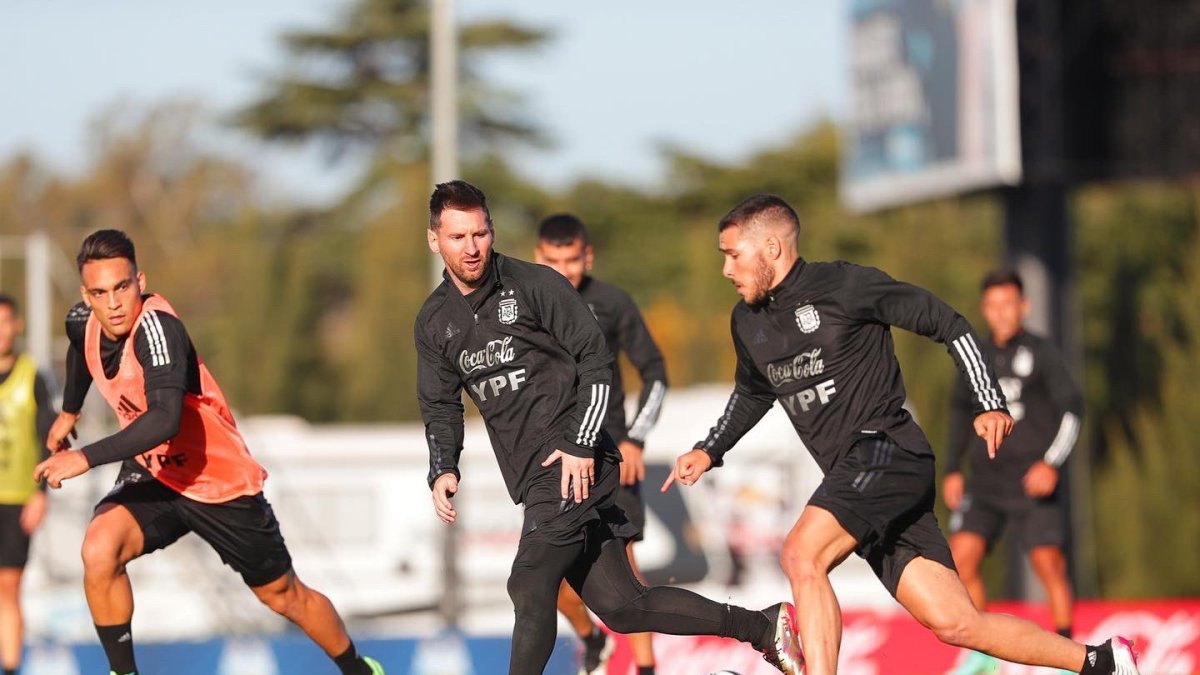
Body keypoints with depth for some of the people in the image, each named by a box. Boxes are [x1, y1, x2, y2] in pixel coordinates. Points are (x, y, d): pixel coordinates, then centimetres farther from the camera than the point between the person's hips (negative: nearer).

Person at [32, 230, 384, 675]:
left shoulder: (156, 326, -32)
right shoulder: (83, 322, -9)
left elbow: (164, 420, -46)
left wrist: (86, 458, -49)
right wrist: (69, 412, 31)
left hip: (221, 484, -5)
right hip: (152, 476, 5)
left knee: (284, 596, 11)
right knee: (99, 549, -26)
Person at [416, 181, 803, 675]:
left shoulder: (533, 284, -5)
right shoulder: (434, 323, 12)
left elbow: (596, 361, -7)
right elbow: (440, 407, 16)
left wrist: (581, 445, -14)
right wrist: (443, 469, -2)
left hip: (574, 466, -6)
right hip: (535, 482, 6)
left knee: (530, 586, -16)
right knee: (620, 606, 3)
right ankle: (763, 627, 13)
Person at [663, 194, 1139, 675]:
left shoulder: (844, 286, -6)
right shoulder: (748, 323, 15)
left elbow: (947, 324, -3)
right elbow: (752, 394, 35)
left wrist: (989, 404, -11)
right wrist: (709, 451, 22)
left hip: (885, 451, -7)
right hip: (850, 477, 7)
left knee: (802, 556, -27)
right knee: (954, 623, 0)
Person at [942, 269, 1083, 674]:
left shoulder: (1041, 353, -2)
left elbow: (1072, 409, -5)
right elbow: (961, 410, 24)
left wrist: (1052, 462, -16)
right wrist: (952, 469, 19)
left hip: (1032, 484, -4)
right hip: (984, 483, 4)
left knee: (1049, 565, -11)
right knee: (961, 558, -9)